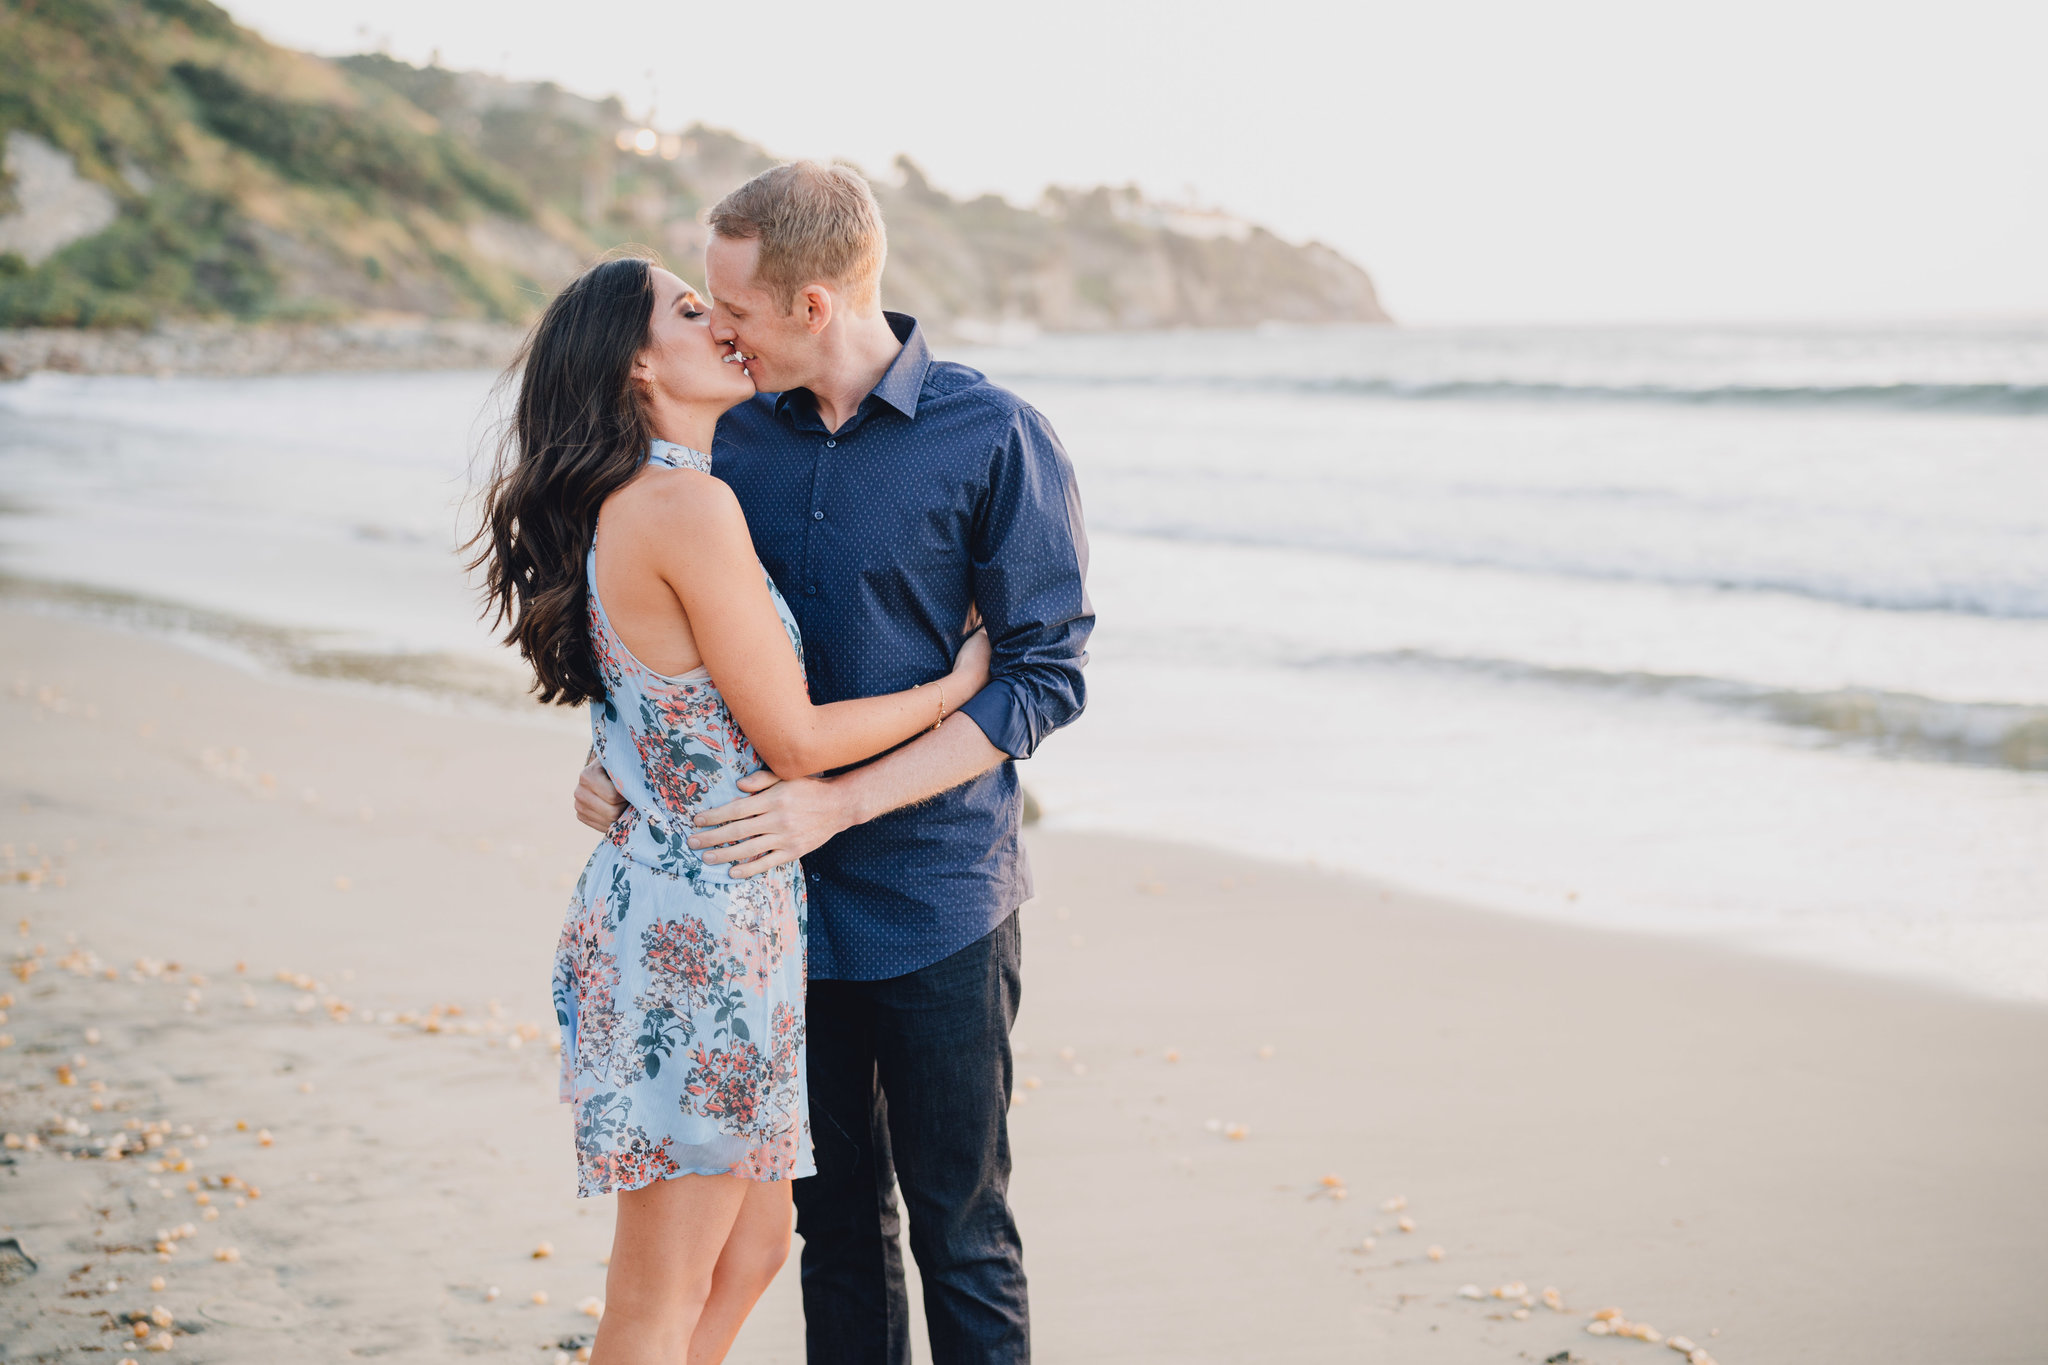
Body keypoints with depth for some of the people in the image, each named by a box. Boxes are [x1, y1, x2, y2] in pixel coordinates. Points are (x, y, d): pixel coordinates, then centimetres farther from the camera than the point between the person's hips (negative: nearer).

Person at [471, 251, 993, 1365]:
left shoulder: (620, 510, 12)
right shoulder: (688, 506, -19)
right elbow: (792, 740, -15)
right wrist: (954, 686, -2)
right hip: (698, 928, -10)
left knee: (752, 1251, 20)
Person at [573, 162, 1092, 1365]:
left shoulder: (996, 440, -11)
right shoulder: (739, 434, 4)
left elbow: (1043, 679, -12)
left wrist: (838, 801, -19)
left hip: (934, 902, -4)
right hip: (783, 897, 5)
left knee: (961, 1234, 5)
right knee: (835, 1221, 14)